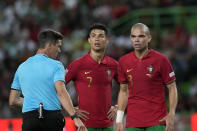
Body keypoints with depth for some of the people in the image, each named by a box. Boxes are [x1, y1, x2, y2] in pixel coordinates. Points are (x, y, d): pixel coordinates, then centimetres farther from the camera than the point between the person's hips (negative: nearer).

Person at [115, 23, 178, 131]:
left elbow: (172, 88, 0)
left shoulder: (161, 60, -4)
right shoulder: (123, 61, 6)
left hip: (157, 122, -3)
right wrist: (119, 120, 9)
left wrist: (171, 114, -13)